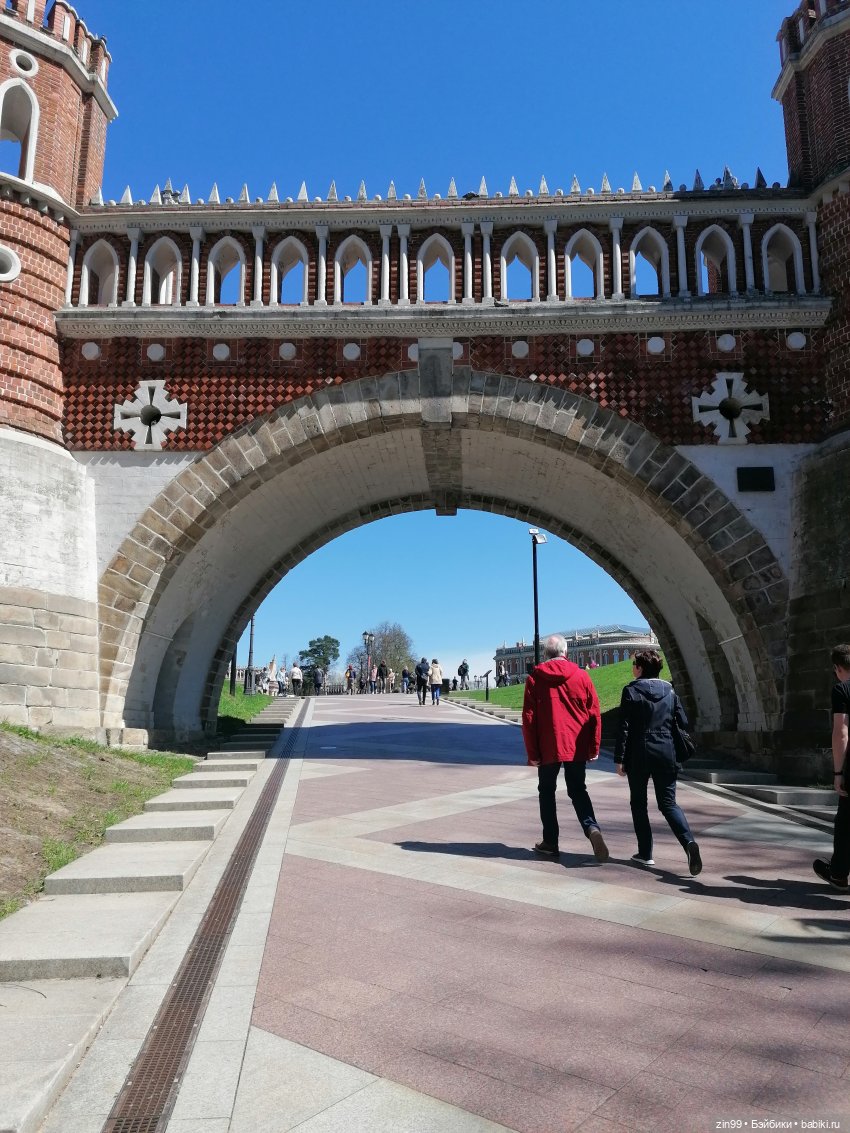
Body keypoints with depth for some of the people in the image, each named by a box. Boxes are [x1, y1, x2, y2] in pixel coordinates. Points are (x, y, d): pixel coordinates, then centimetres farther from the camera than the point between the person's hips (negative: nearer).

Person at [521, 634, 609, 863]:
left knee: (547, 792, 15)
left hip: (548, 748, -1)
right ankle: (592, 828, -9)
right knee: (578, 790, 14)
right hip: (577, 747, 2)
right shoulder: (581, 675, 0)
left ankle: (550, 842, 16)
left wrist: (532, 753, 0)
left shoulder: (535, 678, -4)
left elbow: (528, 718, -5)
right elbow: (594, 714, 1)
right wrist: (594, 748, 9)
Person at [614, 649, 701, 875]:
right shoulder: (669, 691, 6)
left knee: (638, 803, 12)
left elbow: (624, 728, -9)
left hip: (638, 755, -3)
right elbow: (683, 724, 6)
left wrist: (619, 758, -5)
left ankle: (645, 852, 13)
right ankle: (689, 841, -15)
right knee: (668, 802, 8)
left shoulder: (631, 691, -6)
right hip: (666, 754, 3)